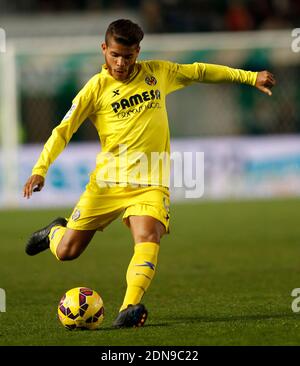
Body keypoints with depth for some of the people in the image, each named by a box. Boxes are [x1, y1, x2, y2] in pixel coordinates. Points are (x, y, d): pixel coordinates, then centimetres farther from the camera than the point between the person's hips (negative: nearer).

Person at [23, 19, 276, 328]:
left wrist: (249, 76, 22)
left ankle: (129, 308, -40)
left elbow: (199, 71, 22)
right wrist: (40, 169, -17)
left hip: (150, 183, 1)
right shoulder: (97, 87, -1)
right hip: (107, 181, -1)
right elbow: (64, 130, -4)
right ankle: (55, 231, 38)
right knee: (67, 252, 3)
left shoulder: (157, 73, 8)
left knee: (148, 239, -28)